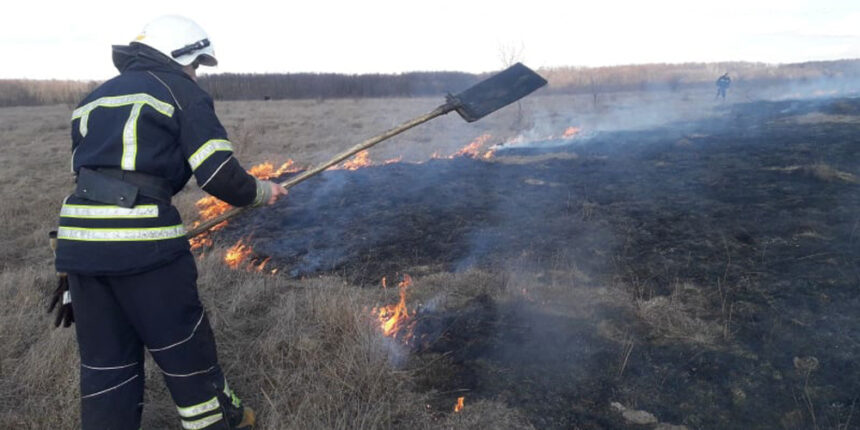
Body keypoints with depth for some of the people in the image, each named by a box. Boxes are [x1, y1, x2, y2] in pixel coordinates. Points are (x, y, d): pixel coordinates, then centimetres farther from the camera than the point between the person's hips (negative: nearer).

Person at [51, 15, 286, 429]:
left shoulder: (95, 98, 24)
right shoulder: (181, 91, 2)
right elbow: (220, 176, -8)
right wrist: (261, 192, 10)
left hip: (79, 237, 7)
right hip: (142, 237, -6)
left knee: (104, 358, 15)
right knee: (182, 342, 11)